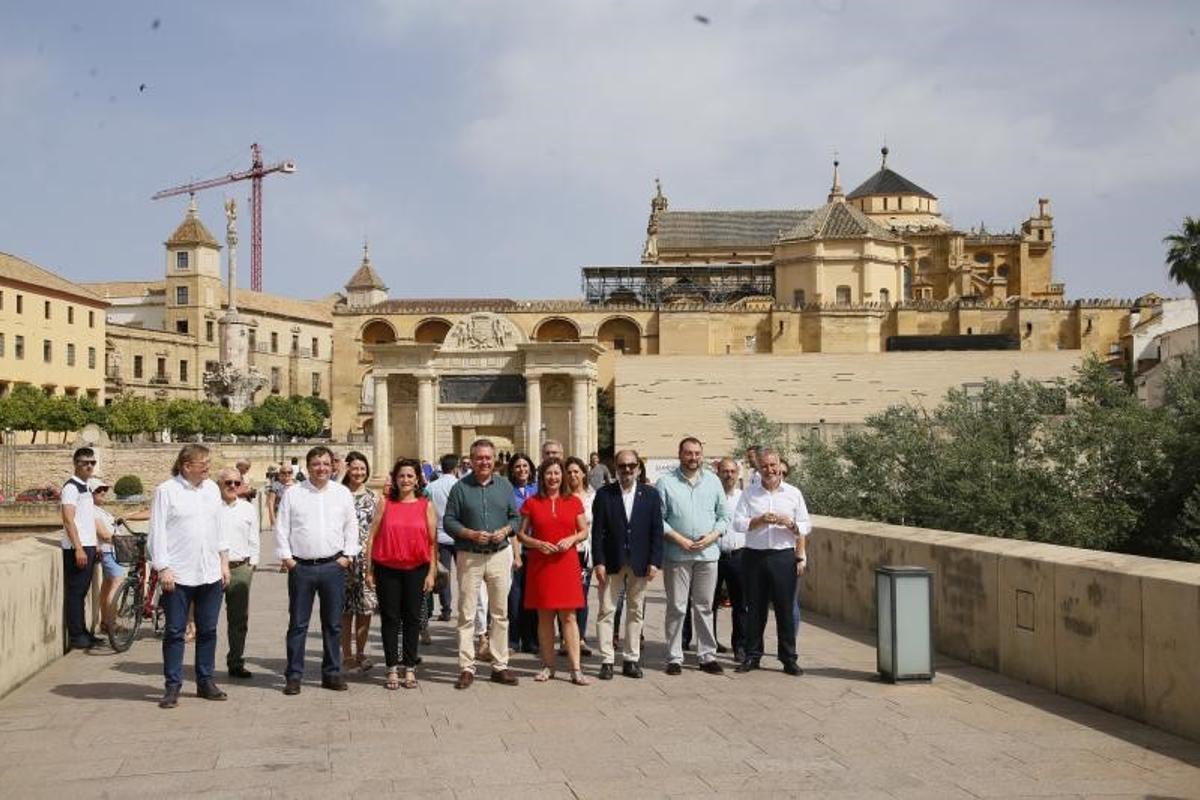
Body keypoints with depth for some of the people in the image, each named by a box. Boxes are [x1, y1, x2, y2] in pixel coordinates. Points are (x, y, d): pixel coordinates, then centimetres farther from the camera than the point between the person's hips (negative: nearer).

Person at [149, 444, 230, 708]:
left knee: (208, 630, 10)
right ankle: (173, 686, 8)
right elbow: (157, 532, -7)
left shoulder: (212, 489, 11)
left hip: (211, 574, 5)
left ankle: (205, 681, 20)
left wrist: (224, 561, 13)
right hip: (178, 575, -5)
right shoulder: (166, 490, -5)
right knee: (174, 632, 1)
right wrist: (163, 569, -12)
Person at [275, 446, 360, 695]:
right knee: (298, 624, 1)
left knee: (333, 624, 7)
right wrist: (286, 557, -3)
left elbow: (351, 527, 11)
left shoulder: (343, 493, 8)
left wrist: (347, 555, 2)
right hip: (301, 567, -1)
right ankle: (294, 676, 7)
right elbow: (281, 527, 4)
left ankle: (332, 673, 16)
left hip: (333, 566, 2)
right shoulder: (293, 494, 4)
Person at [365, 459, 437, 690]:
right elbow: (372, 536, 3)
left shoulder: (426, 506, 4)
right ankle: (392, 669, 12)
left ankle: (410, 669, 16)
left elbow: (433, 542, 4)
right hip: (387, 569, 0)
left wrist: (432, 572, -2)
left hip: (416, 569, 0)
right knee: (390, 619, 4)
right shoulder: (384, 502, 3)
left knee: (413, 618, 6)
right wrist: (369, 570, 0)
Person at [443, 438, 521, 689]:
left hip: (500, 554, 3)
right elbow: (449, 521, -1)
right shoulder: (460, 487, 0)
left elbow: (515, 517, 11)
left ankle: (500, 666, 16)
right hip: (469, 556, -3)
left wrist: (505, 531, -9)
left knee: (500, 613, 8)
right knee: (466, 614, -2)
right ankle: (466, 668, 4)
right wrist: (471, 534, -15)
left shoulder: (505, 485, 8)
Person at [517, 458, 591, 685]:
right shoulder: (532, 503, 4)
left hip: (566, 563, 0)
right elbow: (521, 534, 6)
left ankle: (576, 669, -3)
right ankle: (548, 666, 14)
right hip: (540, 563, 0)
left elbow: (584, 531, 11)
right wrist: (537, 544, -11)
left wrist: (572, 539, -9)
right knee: (544, 616, 5)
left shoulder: (573, 502, 6)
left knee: (568, 616, -3)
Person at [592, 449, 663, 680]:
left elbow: (657, 531, 3)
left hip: (640, 563, 2)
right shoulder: (604, 494, 0)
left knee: (636, 612, 8)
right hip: (611, 563, -1)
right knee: (607, 611, -1)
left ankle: (631, 660, 16)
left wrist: (654, 562, -5)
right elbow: (597, 531, -2)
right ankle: (606, 661, 4)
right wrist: (599, 562, -9)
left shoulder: (650, 495, 4)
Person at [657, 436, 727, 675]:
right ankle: (674, 658, 7)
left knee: (705, 607, 8)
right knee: (676, 608, 0)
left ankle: (707, 656, 15)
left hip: (708, 553, 3)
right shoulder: (666, 483, 0)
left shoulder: (713, 481, 10)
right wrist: (678, 538, -12)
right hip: (677, 554, -3)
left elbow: (724, 516, 11)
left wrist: (712, 536, -5)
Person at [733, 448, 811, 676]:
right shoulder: (749, 493, 6)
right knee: (756, 608, 7)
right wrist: (760, 520, -15)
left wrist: (790, 524, -11)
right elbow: (738, 522, -1)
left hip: (784, 556, 0)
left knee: (785, 608, 1)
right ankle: (752, 655, 16)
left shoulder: (793, 493, 7)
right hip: (754, 556, 0)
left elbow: (805, 527, 9)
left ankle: (789, 658, 9)